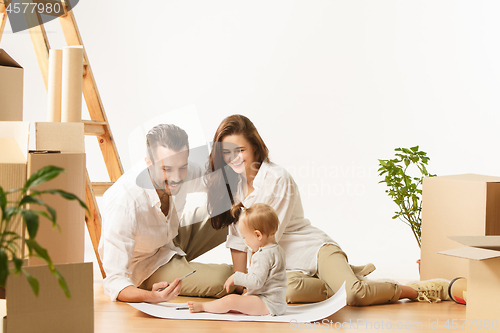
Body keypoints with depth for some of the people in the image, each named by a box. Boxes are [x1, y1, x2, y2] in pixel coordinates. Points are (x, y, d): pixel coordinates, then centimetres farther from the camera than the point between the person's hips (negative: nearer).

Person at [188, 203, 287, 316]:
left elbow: (256, 281, -27)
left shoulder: (263, 256, -21)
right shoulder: (278, 250, 14)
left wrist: (236, 278, -15)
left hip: (268, 304, -11)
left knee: (232, 300, -18)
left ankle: (202, 307, -6)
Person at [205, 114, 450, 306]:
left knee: (354, 294, -29)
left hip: (315, 249, -4)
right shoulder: (231, 184, 5)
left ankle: (413, 290, -4)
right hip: (285, 265, 5)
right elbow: (238, 237, 6)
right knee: (288, 289, -34)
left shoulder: (278, 179, -14)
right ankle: (347, 279, -8)